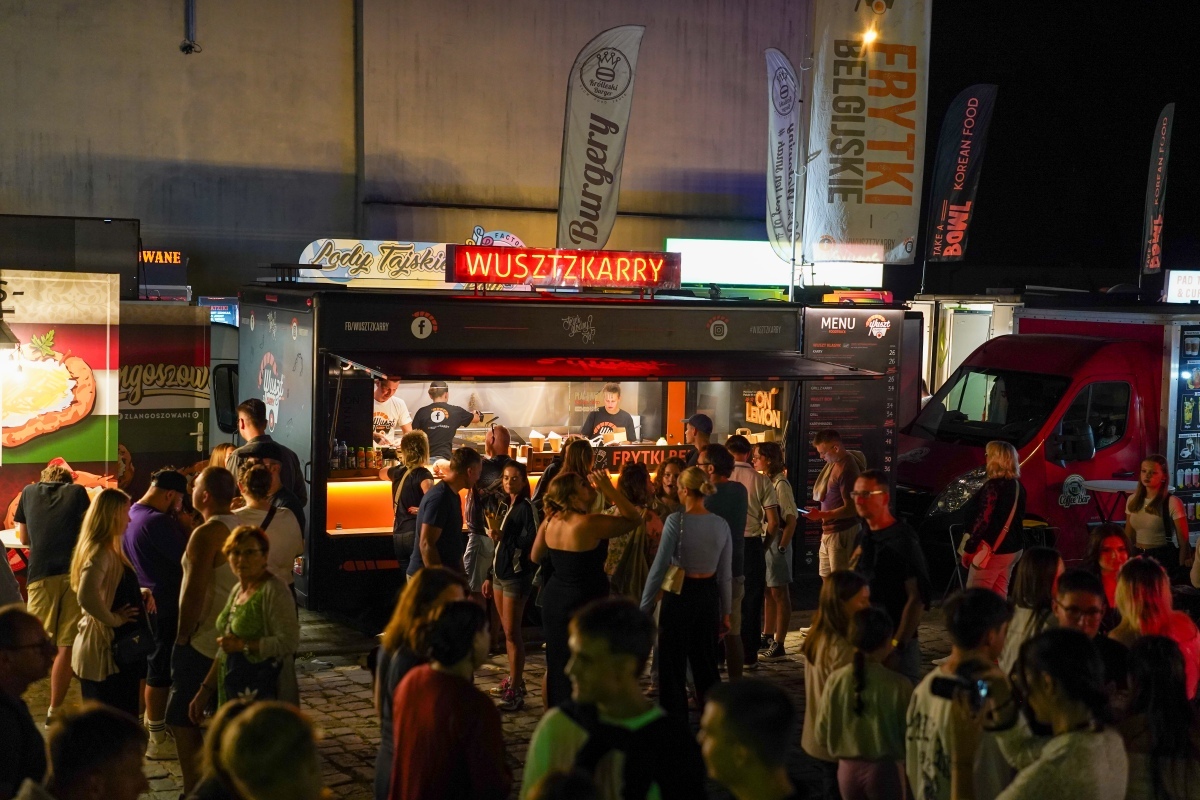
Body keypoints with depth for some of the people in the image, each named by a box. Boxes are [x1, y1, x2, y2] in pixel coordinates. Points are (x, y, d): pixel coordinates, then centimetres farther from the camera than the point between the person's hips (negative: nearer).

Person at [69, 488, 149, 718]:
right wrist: (113, 619, -19)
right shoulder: (100, 553, -18)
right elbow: (86, 596, -34)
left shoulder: (108, 551, 14)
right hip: (106, 649, -10)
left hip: (118, 648, 10)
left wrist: (142, 593, 6)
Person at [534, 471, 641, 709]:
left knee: (555, 665, 19)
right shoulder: (590, 524, -23)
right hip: (585, 605, -7)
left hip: (554, 600, 7)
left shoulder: (550, 521, -2)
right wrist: (608, 489, -18)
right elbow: (634, 518, -15)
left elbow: (536, 557, 12)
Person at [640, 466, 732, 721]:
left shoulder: (676, 521, -14)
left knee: (673, 665, 7)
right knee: (705, 662, 17)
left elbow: (659, 566, -14)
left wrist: (645, 607, -7)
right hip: (709, 596, 5)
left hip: (679, 596, -5)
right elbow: (725, 575, 6)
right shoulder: (721, 525, 1)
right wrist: (725, 613, 15)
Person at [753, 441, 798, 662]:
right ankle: (767, 637, 28)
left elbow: (791, 519, -17)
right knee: (767, 591, 17)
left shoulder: (780, 484, -15)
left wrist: (781, 547, -18)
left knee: (779, 593, -2)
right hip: (762, 541, 9)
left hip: (777, 541, -9)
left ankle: (778, 646, 2)